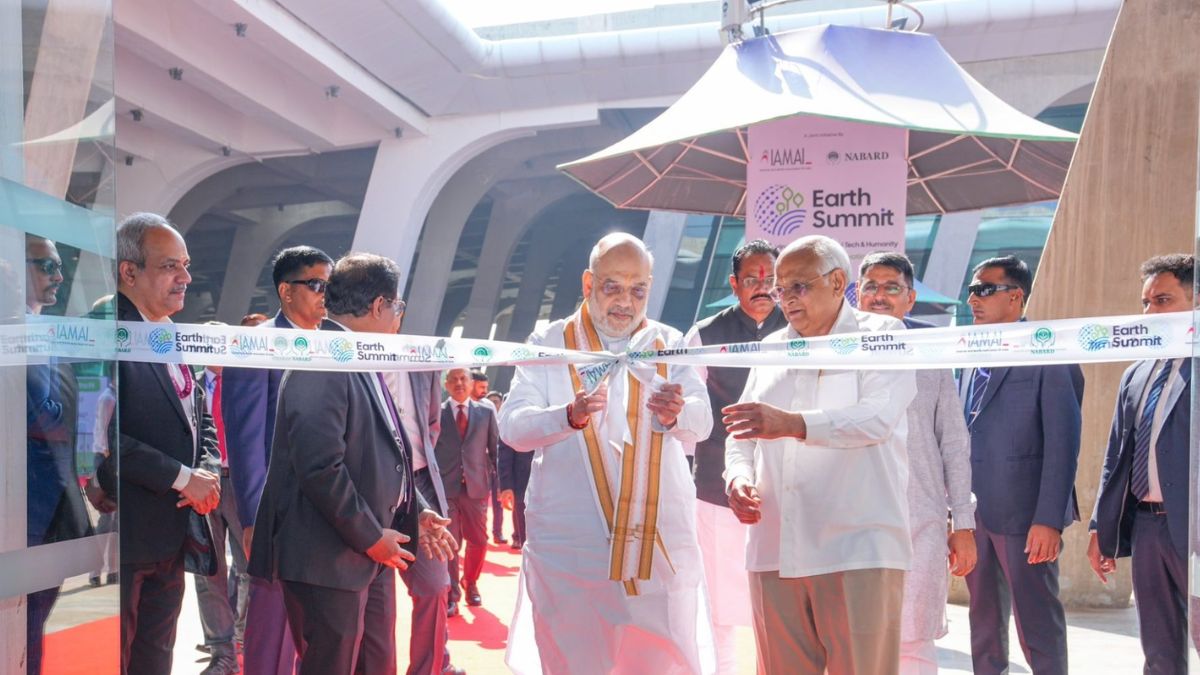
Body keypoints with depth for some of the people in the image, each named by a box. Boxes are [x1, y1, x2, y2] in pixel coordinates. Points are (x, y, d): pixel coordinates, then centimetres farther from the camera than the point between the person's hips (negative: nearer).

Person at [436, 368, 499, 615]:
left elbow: (495, 449, 8)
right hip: (444, 487, -2)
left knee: (478, 541, 8)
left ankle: (470, 582, 32)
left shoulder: (486, 412, 8)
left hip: (476, 486, 2)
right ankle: (451, 594, 12)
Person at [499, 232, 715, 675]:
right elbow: (512, 426, -8)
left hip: (661, 541, 2)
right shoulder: (549, 344, 3)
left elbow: (701, 422, -7)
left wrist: (676, 413, -31)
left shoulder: (670, 345, 8)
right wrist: (569, 415, -28)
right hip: (570, 544, -1)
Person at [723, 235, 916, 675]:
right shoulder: (772, 348, 19)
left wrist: (793, 424, -27)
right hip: (775, 549, 5)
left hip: (857, 548, -5)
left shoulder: (882, 335, 3)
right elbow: (742, 432, 19)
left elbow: (877, 418, -14)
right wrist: (738, 475, -2)